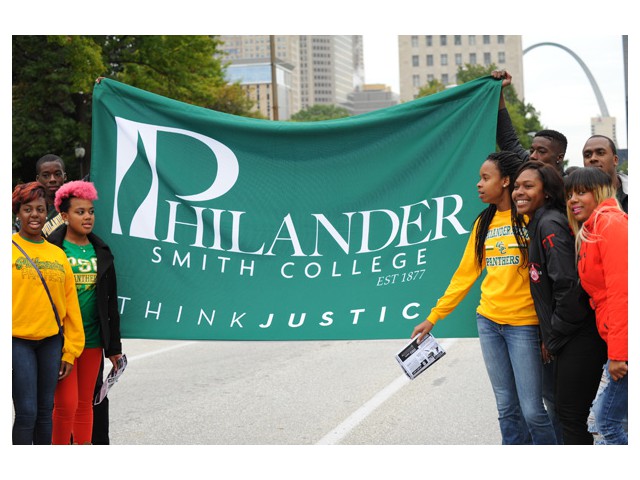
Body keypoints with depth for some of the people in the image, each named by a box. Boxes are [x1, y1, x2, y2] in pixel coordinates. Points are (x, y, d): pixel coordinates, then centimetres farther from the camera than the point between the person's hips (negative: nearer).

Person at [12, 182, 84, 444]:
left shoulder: (58, 254, 9)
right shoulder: (10, 248, -3)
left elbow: (70, 303, 11)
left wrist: (71, 350, 8)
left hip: (51, 341, 4)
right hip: (18, 341, -4)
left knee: (45, 411, 11)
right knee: (27, 412, -6)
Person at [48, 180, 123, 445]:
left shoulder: (101, 251, 11)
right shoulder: (51, 248, -4)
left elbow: (111, 301, 13)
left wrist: (114, 346, 12)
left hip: (93, 338, 5)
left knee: (85, 404, 11)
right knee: (67, 404, -7)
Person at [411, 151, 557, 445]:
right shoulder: (483, 223, 12)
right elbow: (465, 274, 15)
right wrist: (433, 318, 14)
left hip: (523, 324, -5)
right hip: (488, 321, 5)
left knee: (532, 409, -5)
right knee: (507, 407, 9)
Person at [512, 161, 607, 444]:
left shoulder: (550, 224, -15)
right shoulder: (538, 225, 15)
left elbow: (568, 286, -21)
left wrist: (553, 340, -12)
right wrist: (550, 338, 16)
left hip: (578, 340, -10)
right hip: (565, 340, 10)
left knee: (571, 416, -3)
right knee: (565, 410, 16)